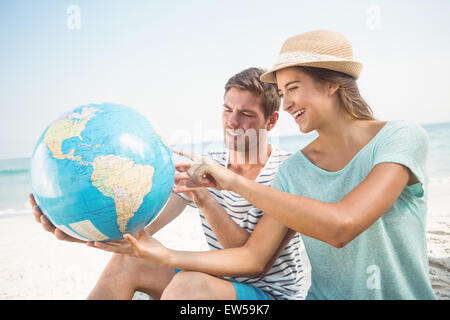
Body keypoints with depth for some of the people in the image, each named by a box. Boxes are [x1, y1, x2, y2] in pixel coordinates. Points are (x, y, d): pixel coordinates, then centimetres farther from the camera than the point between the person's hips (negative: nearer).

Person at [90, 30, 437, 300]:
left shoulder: (401, 137, -12)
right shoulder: (293, 170, 0)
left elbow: (341, 226, -27)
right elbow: (253, 257, -1)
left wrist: (234, 180, -23)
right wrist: (166, 255, -11)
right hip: (323, 296, 3)